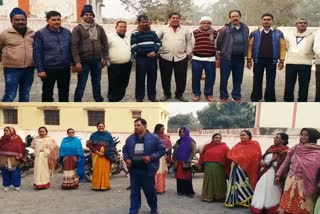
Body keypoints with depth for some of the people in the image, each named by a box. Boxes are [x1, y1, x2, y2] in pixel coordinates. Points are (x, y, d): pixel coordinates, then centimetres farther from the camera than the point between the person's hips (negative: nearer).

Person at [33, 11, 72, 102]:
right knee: (47, 94, 7)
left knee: (64, 94, 14)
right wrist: (40, 69, -12)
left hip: (65, 69, 3)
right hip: (48, 69, -3)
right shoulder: (40, 33, -5)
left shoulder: (67, 32, 6)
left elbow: (71, 49, 13)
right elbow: (37, 52, -7)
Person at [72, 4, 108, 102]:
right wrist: (77, 62, -17)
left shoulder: (99, 28, 8)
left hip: (97, 61, 4)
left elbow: (105, 43, 12)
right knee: (81, 85, 2)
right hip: (84, 61, -4)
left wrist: (105, 58, 6)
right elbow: (74, 46, -11)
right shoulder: (77, 29, -5)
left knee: (97, 84, 15)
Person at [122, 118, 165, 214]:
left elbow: (162, 149, -5)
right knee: (134, 192, 7)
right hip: (134, 170, 3)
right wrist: (126, 159, -3)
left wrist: (151, 157, -16)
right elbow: (125, 150, 16)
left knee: (150, 191, 11)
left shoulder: (153, 138, -5)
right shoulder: (130, 139, 7)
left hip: (147, 170, -3)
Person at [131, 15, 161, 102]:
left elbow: (158, 42, 9)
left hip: (152, 58, 4)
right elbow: (134, 46, -11)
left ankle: (152, 96, 19)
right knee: (140, 78, -2)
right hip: (141, 58, -4)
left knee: (152, 78, 9)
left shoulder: (152, 32, 13)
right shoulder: (135, 33, -2)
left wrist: (154, 51, -12)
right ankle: (139, 97, 6)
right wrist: (146, 53, -15)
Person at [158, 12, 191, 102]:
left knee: (181, 78, 5)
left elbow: (189, 42, 11)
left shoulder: (185, 30, 6)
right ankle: (167, 94, 22)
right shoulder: (163, 29, 3)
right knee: (166, 77, 7)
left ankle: (179, 94, 20)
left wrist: (188, 53, 4)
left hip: (181, 57, 1)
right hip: (165, 57, -1)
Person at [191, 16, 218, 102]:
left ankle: (208, 94, 19)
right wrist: (197, 52, 12)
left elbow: (216, 45, 9)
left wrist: (211, 52, 9)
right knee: (196, 77, 4)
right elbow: (193, 44, 11)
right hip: (197, 59, 0)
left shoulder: (215, 33, 3)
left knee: (210, 77, 5)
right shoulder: (195, 32, 4)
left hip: (210, 59, 0)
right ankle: (196, 94, 17)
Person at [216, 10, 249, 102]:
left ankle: (236, 96, 25)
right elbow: (219, 42, 0)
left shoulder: (245, 28, 5)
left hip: (240, 58, 3)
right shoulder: (225, 29, -8)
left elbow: (246, 42, 12)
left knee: (238, 79, 12)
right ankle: (223, 96, 16)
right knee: (224, 78, 3)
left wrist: (244, 54, 10)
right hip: (227, 57, -3)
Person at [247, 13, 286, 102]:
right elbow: (250, 46, 3)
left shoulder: (278, 33, 6)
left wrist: (281, 60, -5)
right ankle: (255, 99, 18)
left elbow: (282, 47, 2)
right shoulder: (255, 33, 6)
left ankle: (270, 100, 13)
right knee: (257, 81, 7)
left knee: (271, 82, 5)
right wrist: (249, 59, -4)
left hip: (272, 61, 0)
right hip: (258, 60, 0)